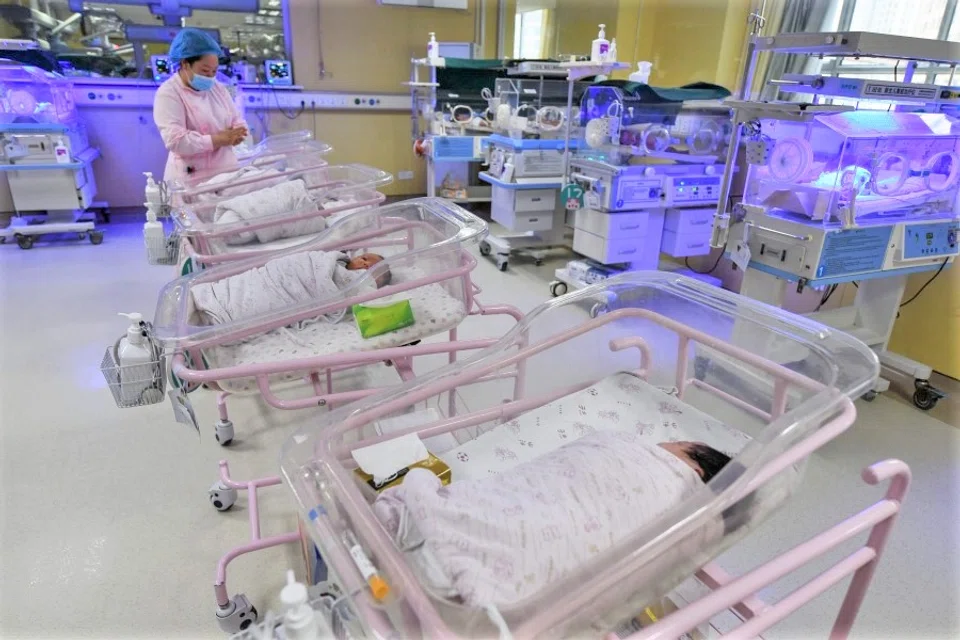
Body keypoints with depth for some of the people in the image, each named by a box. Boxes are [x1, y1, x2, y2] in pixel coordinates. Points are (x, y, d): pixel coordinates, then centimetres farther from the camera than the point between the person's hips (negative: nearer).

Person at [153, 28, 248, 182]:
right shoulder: (168, 94, -6)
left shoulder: (219, 89, 15)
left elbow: (238, 121, 15)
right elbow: (175, 141, -17)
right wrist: (217, 140, -20)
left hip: (227, 172, 6)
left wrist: (234, 136, -8)